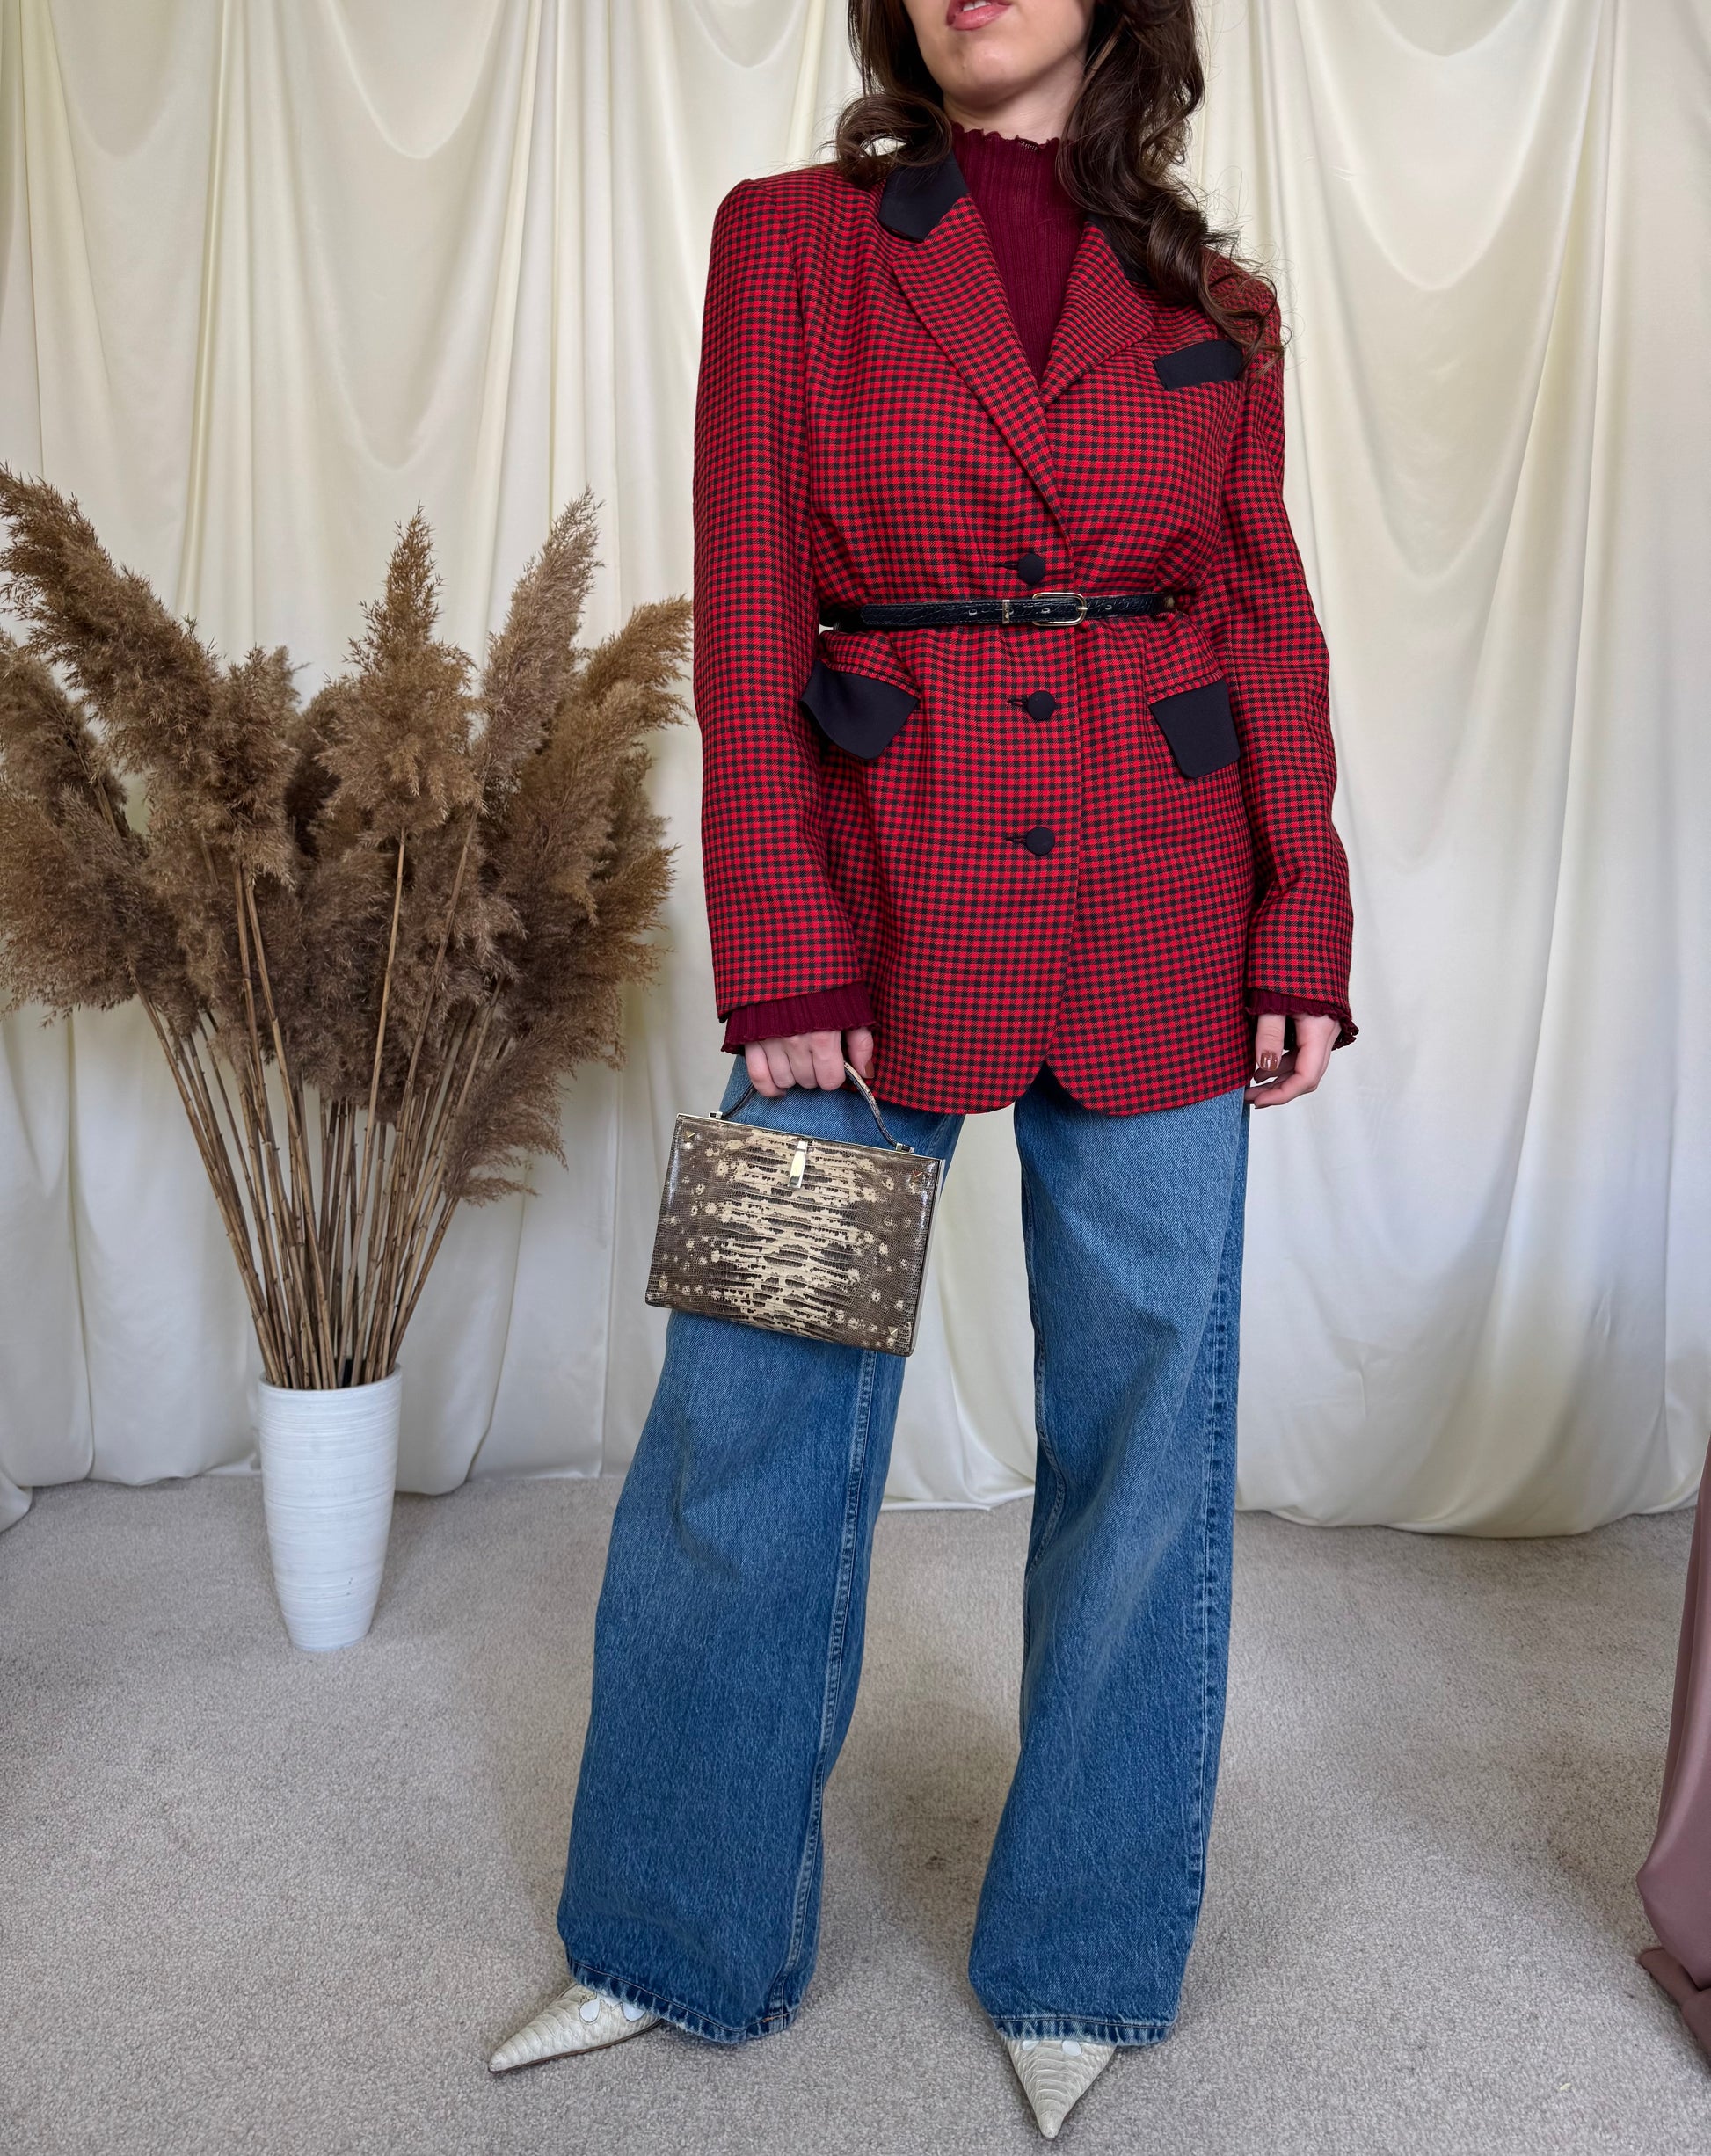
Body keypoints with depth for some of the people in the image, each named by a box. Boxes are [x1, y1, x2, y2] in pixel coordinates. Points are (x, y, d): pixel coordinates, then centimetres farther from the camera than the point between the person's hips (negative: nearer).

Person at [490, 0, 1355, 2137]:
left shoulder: (1214, 296, 11)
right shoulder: (789, 236, 5)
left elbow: (1269, 625, 10)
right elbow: (747, 622, -2)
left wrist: (1301, 937, 0)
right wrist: (780, 970, -8)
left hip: (1156, 931, 3)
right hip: (879, 905, -1)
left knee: (1143, 1429, 8)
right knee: (750, 1424, 5)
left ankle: (1079, 1956, 32)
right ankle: (673, 1937, 30)